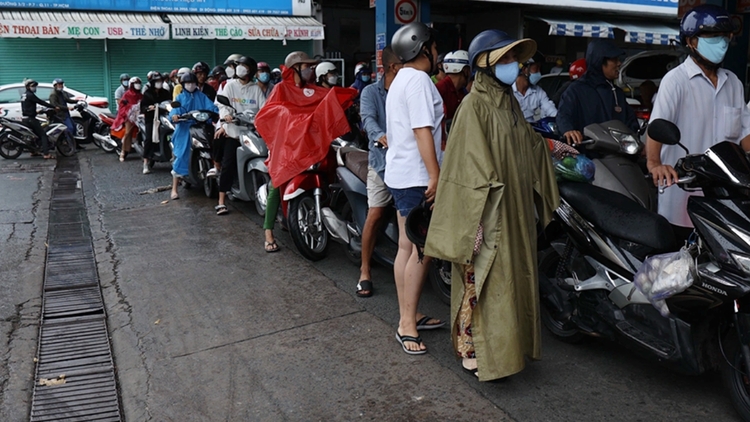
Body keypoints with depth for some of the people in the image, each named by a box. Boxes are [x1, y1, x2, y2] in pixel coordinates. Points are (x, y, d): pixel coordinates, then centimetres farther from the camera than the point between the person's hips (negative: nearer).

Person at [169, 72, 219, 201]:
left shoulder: (202, 96, 15)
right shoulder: (180, 97, 11)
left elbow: (210, 106, -2)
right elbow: (175, 109, -6)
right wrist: (174, 115, -30)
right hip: (184, 130, -2)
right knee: (181, 157, -8)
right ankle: (174, 189, -6)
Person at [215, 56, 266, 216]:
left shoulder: (256, 89, 9)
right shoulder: (230, 85, 7)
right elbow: (222, 104, -2)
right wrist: (226, 116, -24)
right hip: (233, 132, -1)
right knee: (228, 165, -5)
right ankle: (221, 201, -4)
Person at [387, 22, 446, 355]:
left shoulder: (400, 80, 21)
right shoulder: (418, 79, -11)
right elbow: (422, 131, -20)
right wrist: (435, 176, -21)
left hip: (400, 174, 10)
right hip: (416, 177, -10)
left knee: (406, 247, 11)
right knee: (422, 250, -7)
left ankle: (407, 317, 19)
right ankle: (407, 324, -2)